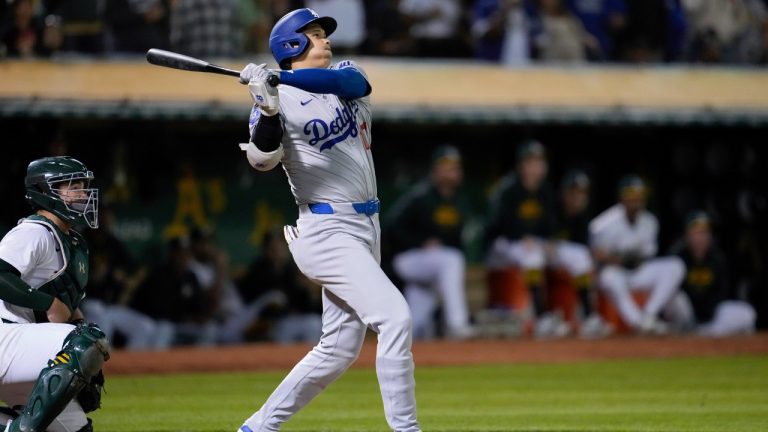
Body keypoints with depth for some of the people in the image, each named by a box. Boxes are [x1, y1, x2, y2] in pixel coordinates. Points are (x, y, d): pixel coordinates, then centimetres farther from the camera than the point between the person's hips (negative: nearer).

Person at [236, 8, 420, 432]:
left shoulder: (348, 74, 10)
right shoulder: (278, 99, -6)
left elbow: (344, 82, -15)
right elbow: (262, 159, -22)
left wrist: (281, 77, -29)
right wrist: (268, 109, -38)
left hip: (365, 226, 7)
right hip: (327, 230, -7)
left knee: (339, 348, 8)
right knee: (395, 317, -20)